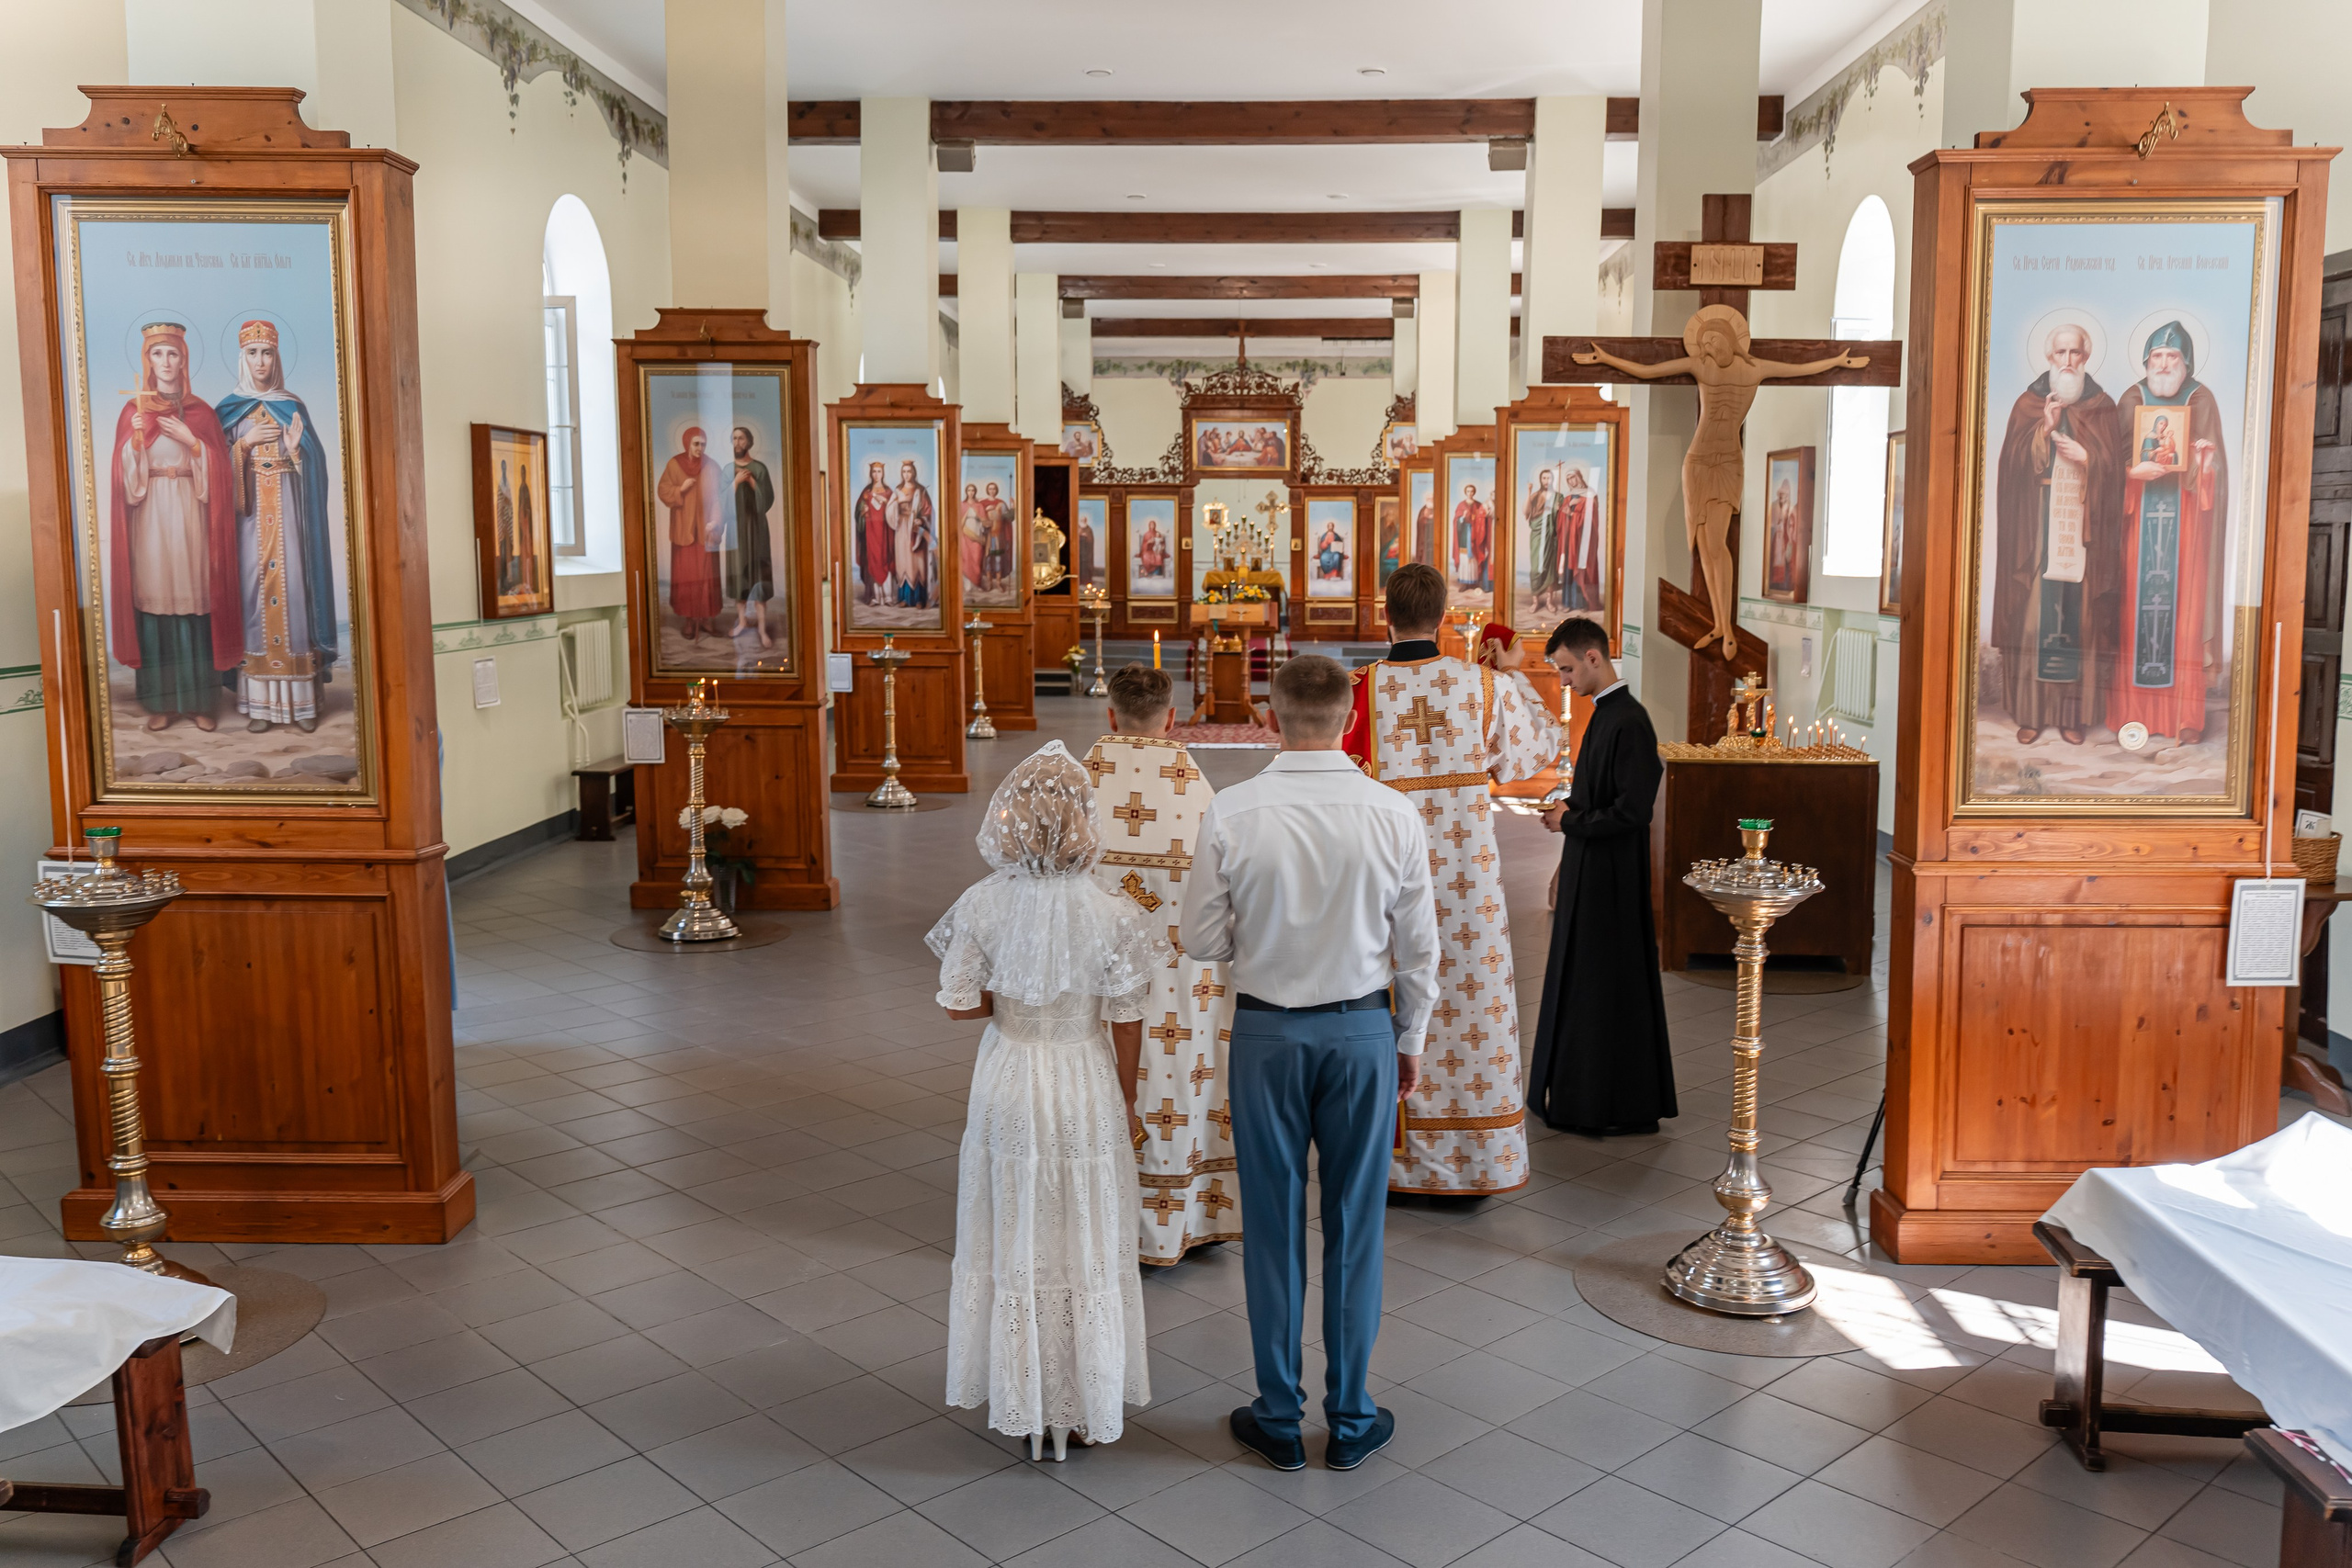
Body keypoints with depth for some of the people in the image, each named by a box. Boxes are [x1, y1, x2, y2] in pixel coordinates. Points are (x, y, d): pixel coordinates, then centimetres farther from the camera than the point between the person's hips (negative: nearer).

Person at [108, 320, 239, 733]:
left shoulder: (201, 411, 8)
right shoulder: (133, 411, 8)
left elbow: (218, 468, 3)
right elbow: (124, 474, 2)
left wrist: (191, 441, -11)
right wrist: (135, 440, -15)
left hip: (190, 513, 0)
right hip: (149, 515, 0)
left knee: (195, 601, -2)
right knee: (153, 602, -1)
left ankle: (201, 701, 5)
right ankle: (160, 702, 6)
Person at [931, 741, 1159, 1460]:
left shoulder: (983, 903, -14)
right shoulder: (1110, 915, -18)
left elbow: (960, 1003, -7)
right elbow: (1125, 1024, -10)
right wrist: (1127, 1102, 5)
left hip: (1007, 1084, 2)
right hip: (1085, 1086, -1)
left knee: (1009, 1245, 17)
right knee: (1084, 1251, 14)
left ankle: (1018, 1402, 31)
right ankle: (1083, 1404, 28)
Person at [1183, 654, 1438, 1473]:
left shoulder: (1230, 813, -13)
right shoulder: (1392, 813, -9)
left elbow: (1202, 939, -6)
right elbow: (1418, 946, -2)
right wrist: (1410, 1039, 11)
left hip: (1266, 1032, 0)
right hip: (1362, 1031, 1)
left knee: (1273, 1226, 11)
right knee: (1355, 1227, 12)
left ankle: (1278, 1418, 24)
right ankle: (1351, 1419, 25)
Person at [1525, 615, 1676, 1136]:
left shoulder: (1628, 722, -20)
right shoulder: (1605, 713, 11)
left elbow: (1631, 812, -23)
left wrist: (1569, 822, -14)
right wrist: (1570, 807, 5)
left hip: (1611, 877, -10)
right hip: (1591, 872, 10)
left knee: (1608, 985, -1)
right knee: (1583, 982, 15)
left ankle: (1619, 1106, 10)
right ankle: (1579, 1092, 26)